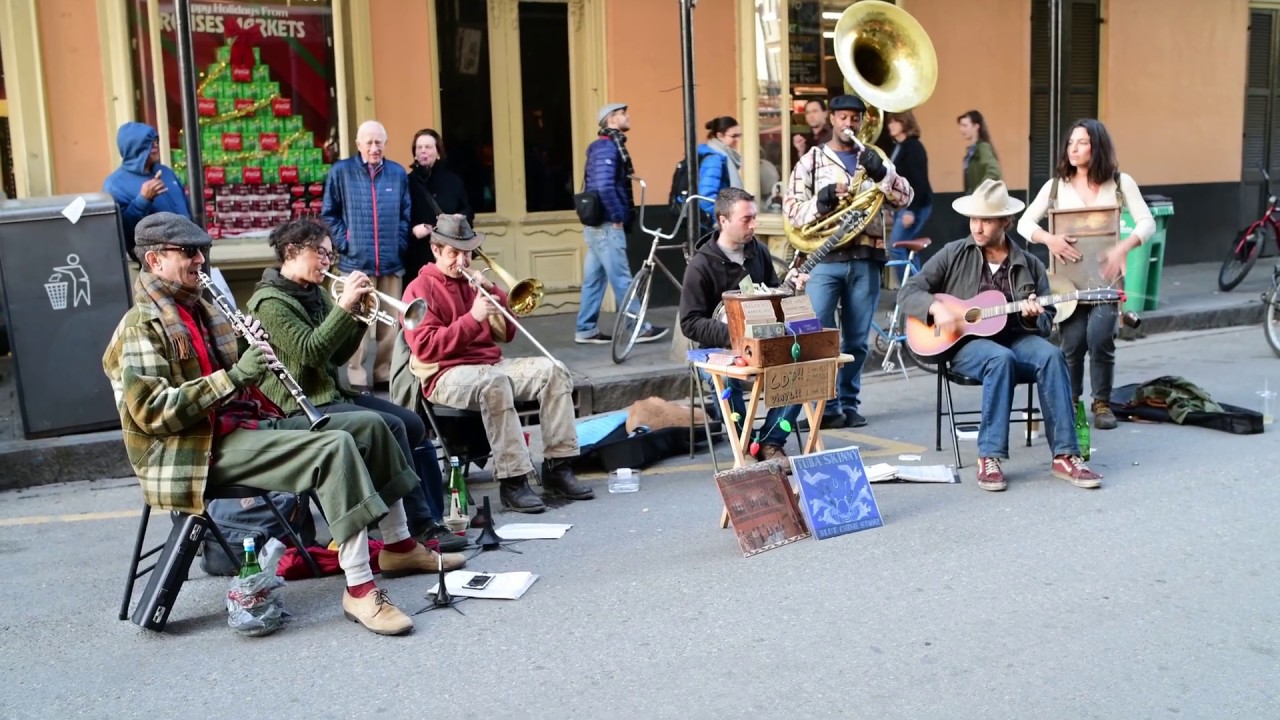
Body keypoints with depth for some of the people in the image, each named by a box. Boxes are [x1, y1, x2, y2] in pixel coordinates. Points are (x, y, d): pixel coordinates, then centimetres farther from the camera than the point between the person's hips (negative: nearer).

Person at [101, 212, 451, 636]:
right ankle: (359, 590, -31)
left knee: (369, 425, 5)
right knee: (335, 447, -29)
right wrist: (233, 376, -24)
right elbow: (152, 412, -21)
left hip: (248, 424, 10)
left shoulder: (201, 311, 18)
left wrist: (254, 361, -1)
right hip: (204, 449, -9)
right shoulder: (141, 327, -10)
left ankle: (399, 546, 16)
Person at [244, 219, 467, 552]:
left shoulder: (316, 293, 14)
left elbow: (338, 355, 12)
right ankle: (420, 526, -17)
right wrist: (344, 305, -24)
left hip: (332, 392, 9)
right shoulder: (269, 301, -11)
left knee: (413, 424, -2)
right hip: (301, 406, -9)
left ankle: (433, 518, 2)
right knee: (391, 427, -24)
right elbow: (310, 351, -23)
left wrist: (359, 314, -2)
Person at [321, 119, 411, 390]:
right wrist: (344, 243, -3)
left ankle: (385, 373, 18)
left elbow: (406, 214, 13)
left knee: (390, 323, 7)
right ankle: (357, 378, 5)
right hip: (356, 261, -3)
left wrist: (400, 244, 2)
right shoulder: (340, 171, 2)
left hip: (392, 262, 3)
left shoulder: (398, 173, 8)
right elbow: (329, 213, 6)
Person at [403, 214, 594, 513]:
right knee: (494, 383, -39)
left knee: (553, 370, -14)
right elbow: (425, 348, -16)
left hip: (491, 363, 7)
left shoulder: (472, 281, 18)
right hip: (446, 375, -7)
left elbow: (506, 334, 14)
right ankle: (512, 481, -37)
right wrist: (473, 317, -24)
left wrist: (492, 291, -1)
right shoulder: (420, 289, -1)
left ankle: (557, 467, -15)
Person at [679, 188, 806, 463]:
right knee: (726, 379, -37)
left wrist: (789, 288, -1)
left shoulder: (758, 251, 7)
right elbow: (690, 323, -13)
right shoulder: (702, 264, -10)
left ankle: (771, 442, -11)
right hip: (719, 348, -5)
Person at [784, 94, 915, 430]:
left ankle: (848, 404, 16)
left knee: (856, 340, 6)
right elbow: (791, 208, 1)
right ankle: (828, 406, -1)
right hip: (824, 258, -2)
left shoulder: (874, 159, 15)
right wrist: (820, 201, -17)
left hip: (865, 260, 3)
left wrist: (882, 173, -11)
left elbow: (905, 198, 5)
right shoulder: (812, 160, 7)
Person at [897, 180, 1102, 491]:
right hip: (967, 343, -2)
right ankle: (989, 457, -32)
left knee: (1051, 355, -30)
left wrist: (1033, 317, -11)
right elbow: (908, 291, 2)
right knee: (1001, 358, -36)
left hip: (1017, 339, 3)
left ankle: (1065, 455, -27)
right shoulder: (953, 255, 6)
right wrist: (936, 308, -18)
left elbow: (1046, 323, 14)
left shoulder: (1030, 265, 11)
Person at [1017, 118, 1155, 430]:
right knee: (1073, 341, -11)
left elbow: (1147, 223, -3)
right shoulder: (1056, 185, 5)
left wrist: (1122, 248, -21)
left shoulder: (1120, 182, 3)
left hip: (1106, 276, -1)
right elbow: (1024, 223, 1)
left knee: (1099, 337, -19)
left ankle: (1102, 402, 2)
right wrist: (1049, 238, -19)